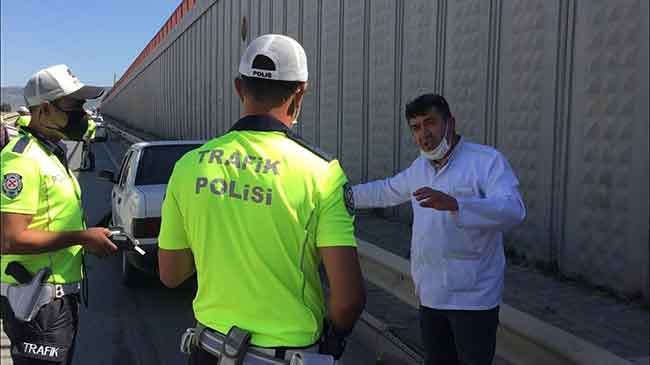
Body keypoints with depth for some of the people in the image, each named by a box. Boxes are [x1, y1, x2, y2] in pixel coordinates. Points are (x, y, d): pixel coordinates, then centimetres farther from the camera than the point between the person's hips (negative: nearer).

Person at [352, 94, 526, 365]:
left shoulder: (487, 160, -13)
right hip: (430, 295, 7)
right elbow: (385, 191, 29)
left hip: (472, 298, -7)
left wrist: (453, 204, -40)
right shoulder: (419, 167, 10)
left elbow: (513, 210, -29)